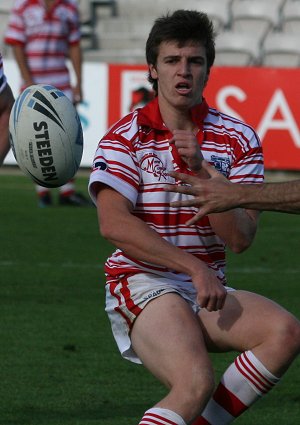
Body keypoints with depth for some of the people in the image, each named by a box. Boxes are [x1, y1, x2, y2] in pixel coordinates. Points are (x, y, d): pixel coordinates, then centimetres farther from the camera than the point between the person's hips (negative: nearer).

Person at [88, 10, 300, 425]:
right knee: (196, 383, -31)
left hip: (208, 294, 5)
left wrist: (200, 171, -18)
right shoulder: (125, 137, -2)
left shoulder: (238, 139, 6)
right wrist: (196, 269, -23)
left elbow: (240, 238, -4)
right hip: (142, 284, -5)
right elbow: (113, 224, -17)